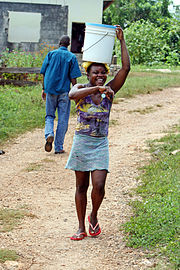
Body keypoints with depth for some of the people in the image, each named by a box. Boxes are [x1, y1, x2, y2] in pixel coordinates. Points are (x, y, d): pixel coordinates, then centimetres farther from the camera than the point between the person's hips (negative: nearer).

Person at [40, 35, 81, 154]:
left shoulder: (51, 54, 3)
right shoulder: (72, 57, -2)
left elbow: (44, 73, 4)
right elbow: (73, 78, -6)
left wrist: (44, 89, 14)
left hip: (50, 90, 2)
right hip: (64, 91, -1)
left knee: (49, 115, 15)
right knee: (63, 119, 6)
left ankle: (49, 134, -14)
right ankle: (59, 147, 7)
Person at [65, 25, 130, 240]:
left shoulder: (109, 91, 1)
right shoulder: (80, 89, -3)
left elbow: (126, 68, -8)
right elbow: (72, 94, -28)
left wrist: (121, 40, -10)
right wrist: (97, 88, -32)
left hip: (100, 144, 1)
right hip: (81, 142, -1)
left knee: (99, 186, -10)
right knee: (81, 186, 6)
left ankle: (94, 216, 19)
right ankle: (81, 227, 18)